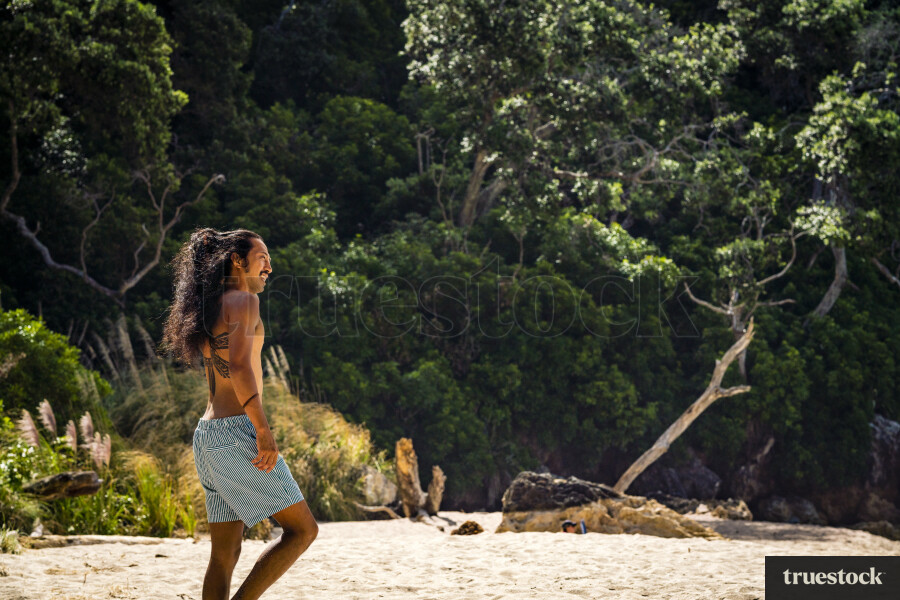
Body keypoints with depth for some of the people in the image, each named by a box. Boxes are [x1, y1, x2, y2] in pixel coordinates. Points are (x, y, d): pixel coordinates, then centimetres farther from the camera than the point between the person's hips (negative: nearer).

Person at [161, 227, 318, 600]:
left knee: (225, 553, 9)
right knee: (303, 529, -4)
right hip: (236, 432, -9)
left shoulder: (208, 308, 20)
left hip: (208, 433, 9)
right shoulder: (242, 300, -7)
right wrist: (264, 429, -23)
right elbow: (239, 364, -21)